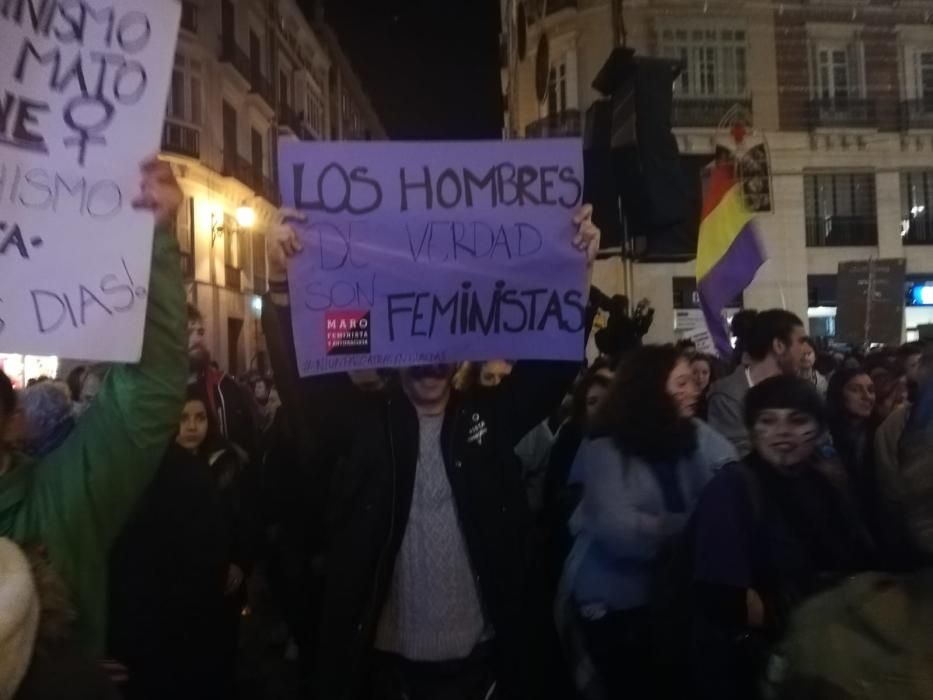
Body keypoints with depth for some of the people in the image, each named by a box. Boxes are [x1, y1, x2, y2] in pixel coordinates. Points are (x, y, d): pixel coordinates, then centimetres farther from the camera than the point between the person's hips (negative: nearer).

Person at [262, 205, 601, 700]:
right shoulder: (363, 420, -3)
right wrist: (282, 286, -29)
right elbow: (301, 376, -14)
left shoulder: (490, 415, 1)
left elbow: (554, 358, -4)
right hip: (385, 659, -1)